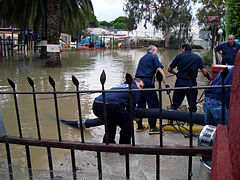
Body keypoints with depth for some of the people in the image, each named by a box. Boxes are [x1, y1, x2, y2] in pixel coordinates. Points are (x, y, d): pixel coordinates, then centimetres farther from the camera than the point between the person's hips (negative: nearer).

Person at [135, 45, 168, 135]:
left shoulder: (142, 58, 25)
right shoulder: (153, 57, 2)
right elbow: (160, 71, -9)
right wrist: (166, 84, -11)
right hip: (148, 82, -7)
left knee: (140, 105, 15)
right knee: (153, 105, 0)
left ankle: (139, 126, 23)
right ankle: (153, 128, 2)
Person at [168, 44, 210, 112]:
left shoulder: (179, 56, 4)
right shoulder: (198, 57, 9)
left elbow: (169, 69, 6)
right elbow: (205, 72, 1)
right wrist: (210, 78, 20)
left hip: (180, 82, 0)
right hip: (192, 83, 0)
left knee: (175, 105, 9)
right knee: (192, 107, 10)